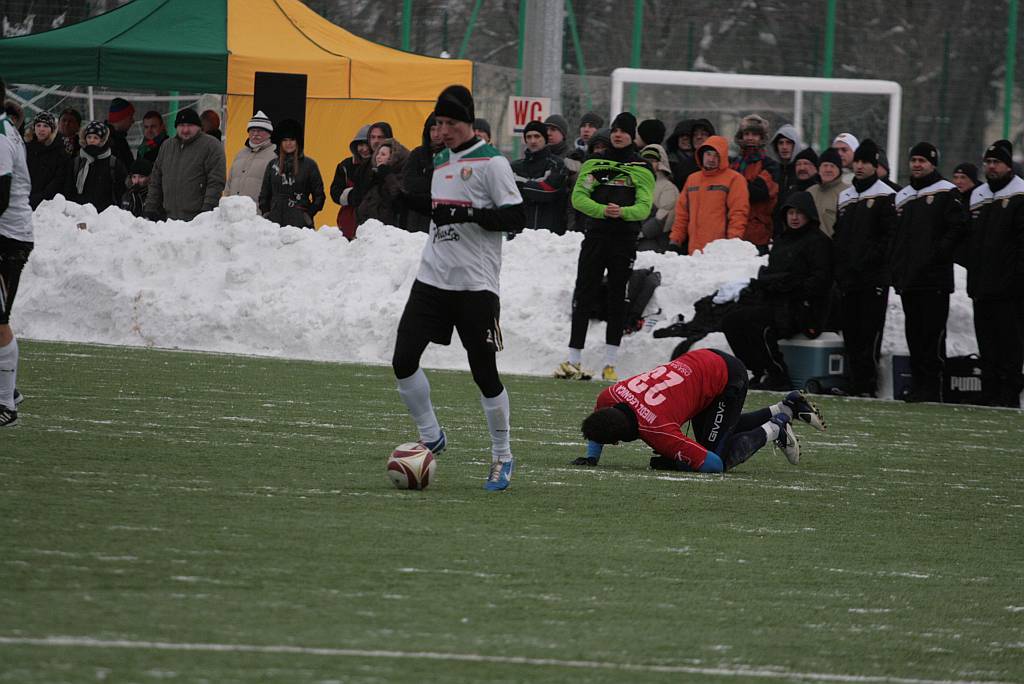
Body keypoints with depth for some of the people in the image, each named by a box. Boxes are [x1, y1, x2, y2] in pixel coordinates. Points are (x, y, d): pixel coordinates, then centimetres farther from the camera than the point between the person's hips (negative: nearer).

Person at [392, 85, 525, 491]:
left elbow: (515, 216, -13)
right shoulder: (438, 162, 15)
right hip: (432, 278, 6)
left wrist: (468, 214, -23)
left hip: (476, 285, -6)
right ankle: (430, 437, 12)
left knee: (484, 371, -3)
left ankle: (503, 457, 10)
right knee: (403, 361, -5)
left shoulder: (491, 162, -7)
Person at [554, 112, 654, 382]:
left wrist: (623, 211, -25)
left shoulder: (642, 169, 5)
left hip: (625, 241, -1)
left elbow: (644, 206, -4)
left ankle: (610, 364, 7)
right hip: (595, 236, 1)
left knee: (617, 300, 2)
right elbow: (578, 197, 0)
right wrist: (603, 210, -19)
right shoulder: (594, 164, 9)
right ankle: (574, 359, -1)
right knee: (584, 298, -3)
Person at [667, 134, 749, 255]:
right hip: (694, 250, 6)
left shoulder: (734, 179, 1)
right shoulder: (692, 179, 20)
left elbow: (739, 213, -6)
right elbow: (682, 213, 22)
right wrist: (675, 239, 15)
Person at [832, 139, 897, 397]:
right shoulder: (845, 197, 20)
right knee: (851, 333, 6)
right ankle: (855, 383, 10)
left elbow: (890, 237, -8)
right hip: (848, 279, 7)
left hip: (874, 278, -7)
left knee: (869, 332, -9)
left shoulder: (884, 196, -2)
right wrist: (839, 265, 9)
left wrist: (868, 260, -14)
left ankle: (868, 385, -10)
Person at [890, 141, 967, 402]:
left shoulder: (947, 193, 0)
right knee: (913, 332, 8)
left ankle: (932, 386, -8)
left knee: (932, 332, -8)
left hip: (935, 279, -7)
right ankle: (917, 383, 12)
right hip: (908, 278, 7)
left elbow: (957, 229, -8)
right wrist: (895, 268, 12)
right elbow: (895, 236, 23)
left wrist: (938, 254, -14)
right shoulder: (902, 197, 20)